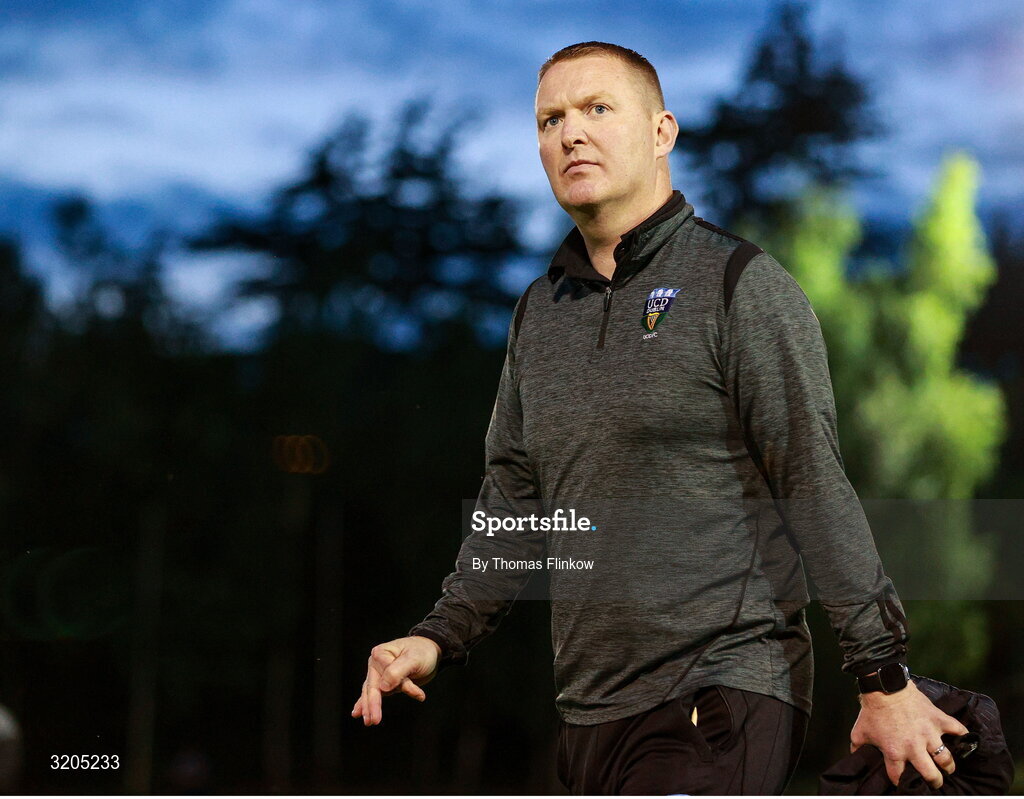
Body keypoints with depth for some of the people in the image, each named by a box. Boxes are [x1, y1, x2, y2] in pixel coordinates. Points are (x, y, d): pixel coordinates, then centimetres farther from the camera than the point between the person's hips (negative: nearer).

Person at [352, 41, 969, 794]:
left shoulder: (737, 284, -4)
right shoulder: (539, 312, 16)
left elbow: (817, 485, -9)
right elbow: (515, 502, 21)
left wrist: (885, 680, -12)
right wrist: (439, 637, 8)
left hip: (723, 700, -7)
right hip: (590, 704, 7)